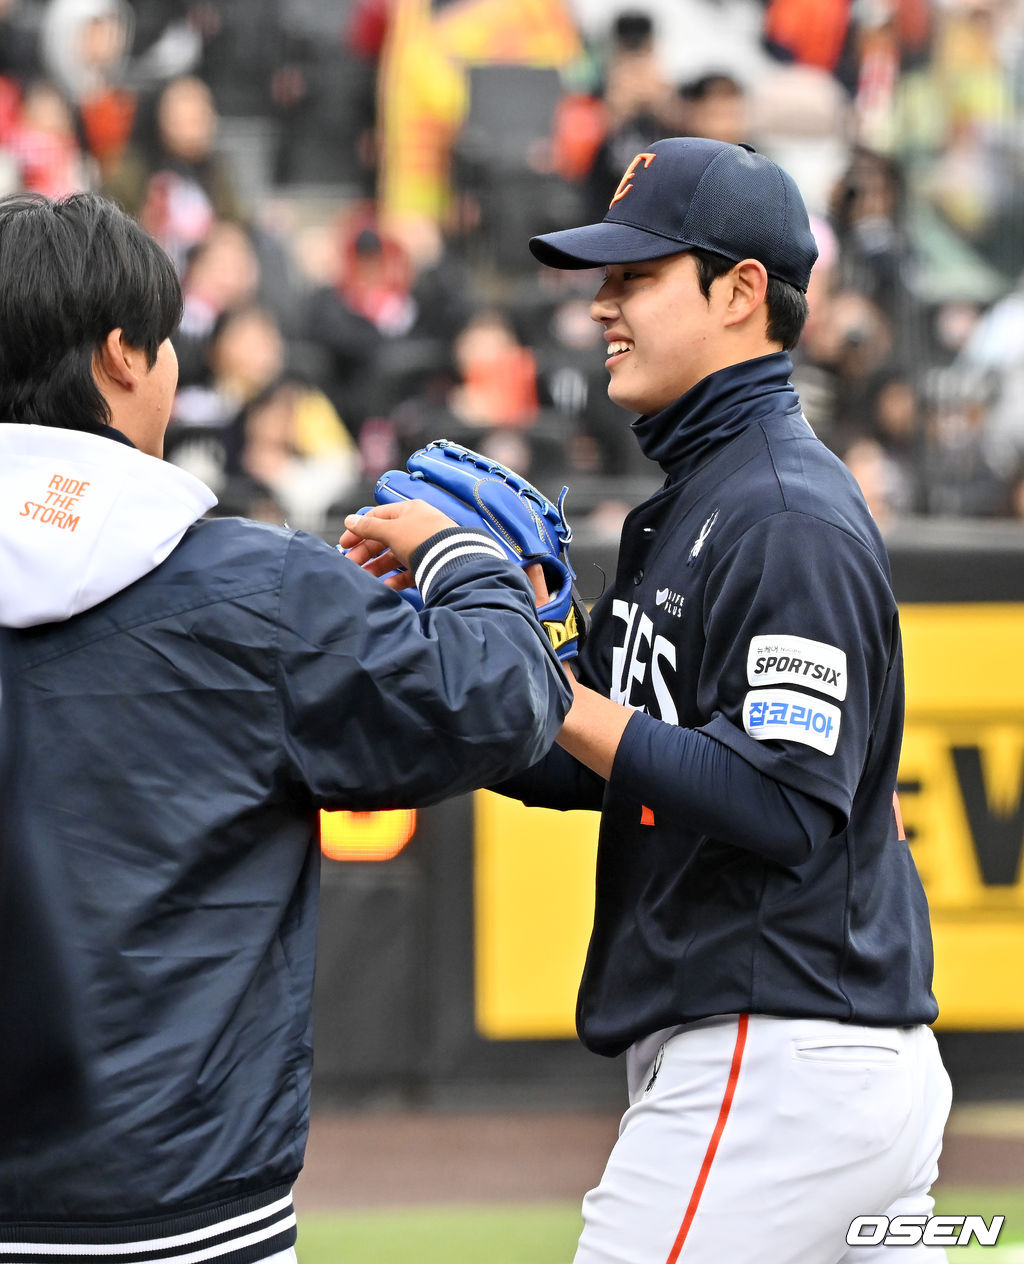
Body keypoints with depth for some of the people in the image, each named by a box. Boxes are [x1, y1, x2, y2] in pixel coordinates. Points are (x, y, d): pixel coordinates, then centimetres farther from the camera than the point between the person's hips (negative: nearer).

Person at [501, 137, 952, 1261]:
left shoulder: (789, 520, -15)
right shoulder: (684, 502, 17)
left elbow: (785, 806, -23)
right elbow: (576, 769, 17)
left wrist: (554, 692, -21)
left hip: (775, 1070, -10)